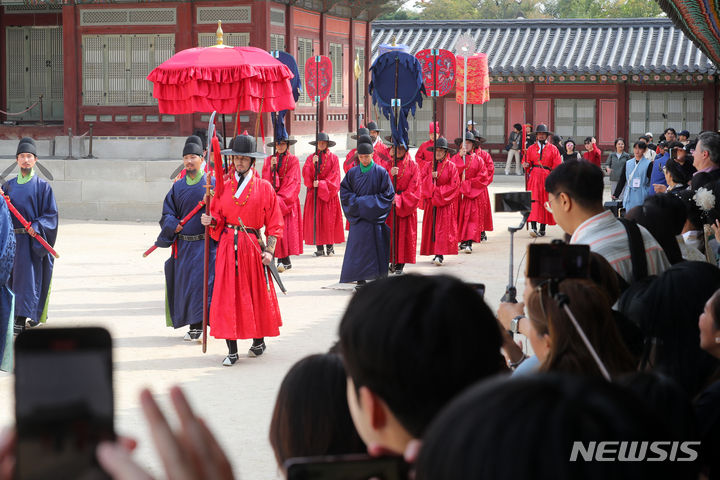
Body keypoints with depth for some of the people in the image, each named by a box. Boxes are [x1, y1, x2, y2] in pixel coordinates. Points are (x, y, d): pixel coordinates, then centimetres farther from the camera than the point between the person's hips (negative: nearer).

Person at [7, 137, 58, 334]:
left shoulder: (42, 186, -1)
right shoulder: (10, 185, 13)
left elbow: (51, 214, -4)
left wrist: (37, 226, -19)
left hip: (33, 240, -5)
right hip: (13, 239, 5)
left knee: (28, 276, -8)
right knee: (13, 277, 5)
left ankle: (22, 319, -12)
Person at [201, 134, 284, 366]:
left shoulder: (264, 187, 2)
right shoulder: (224, 186, 8)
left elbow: (274, 223, 2)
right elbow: (219, 217, 11)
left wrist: (269, 250, -8)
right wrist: (210, 221, -11)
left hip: (253, 245, -1)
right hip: (228, 246, 2)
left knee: (256, 294, 6)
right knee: (227, 296, -3)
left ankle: (258, 341, 26)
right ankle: (232, 350, 0)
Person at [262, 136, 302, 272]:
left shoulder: (293, 160, 3)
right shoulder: (268, 160, 12)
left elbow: (293, 182, -4)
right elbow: (266, 180, 3)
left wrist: (280, 197, -11)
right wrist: (272, 167, -14)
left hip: (288, 199, -2)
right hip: (273, 199, 2)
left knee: (287, 228, -10)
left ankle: (283, 261, -9)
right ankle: (285, 261, -3)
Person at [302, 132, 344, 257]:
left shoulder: (333, 158, 6)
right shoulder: (311, 158, 11)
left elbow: (334, 176, -3)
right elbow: (306, 174, -1)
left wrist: (321, 183, -13)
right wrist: (313, 164, -17)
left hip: (328, 192, -1)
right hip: (314, 193, 1)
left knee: (329, 219, -6)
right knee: (315, 219, -5)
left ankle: (330, 246, 0)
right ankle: (319, 248, -4)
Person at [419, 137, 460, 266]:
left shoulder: (451, 166, -2)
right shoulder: (427, 166, 8)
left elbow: (454, 185, -6)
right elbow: (422, 182, 3)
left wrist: (438, 192, -10)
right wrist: (431, 177, -15)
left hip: (445, 202, -4)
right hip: (430, 202, 4)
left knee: (443, 228, -11)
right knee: (431, 227, 3)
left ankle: (440, 255, -16)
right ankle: (437, 253, 10)